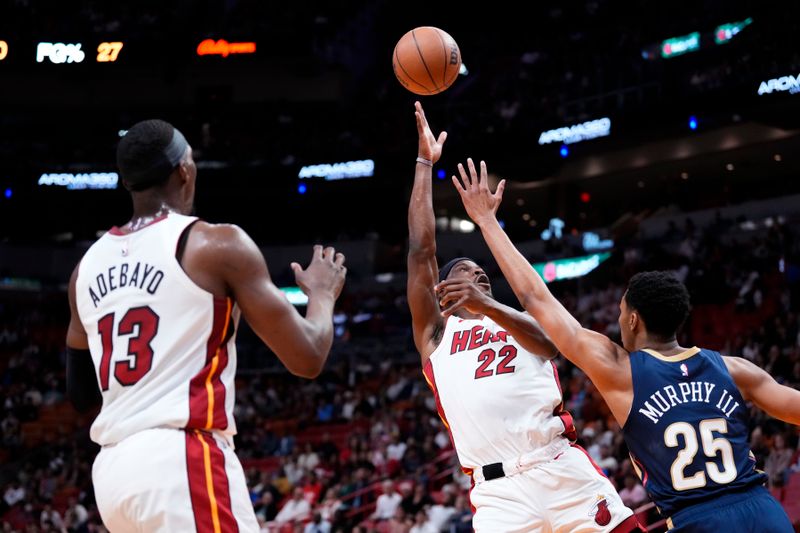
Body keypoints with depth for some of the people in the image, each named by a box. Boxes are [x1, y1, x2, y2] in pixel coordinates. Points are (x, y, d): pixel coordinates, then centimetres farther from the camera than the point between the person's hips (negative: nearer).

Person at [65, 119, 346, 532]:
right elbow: (307, 359, -3)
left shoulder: (88, 266, 14)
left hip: (113, 468, 8)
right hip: (183, 462, -8)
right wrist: (323, 294, 16)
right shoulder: (217, 244, -4)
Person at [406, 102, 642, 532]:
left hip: (566, 471, 2)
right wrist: (424, 162, 11)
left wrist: (487, 307, -19)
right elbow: (421, 250, 9)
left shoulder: (515, 319, 24)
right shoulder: (436, 335, 18)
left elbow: (550, 341, -1)